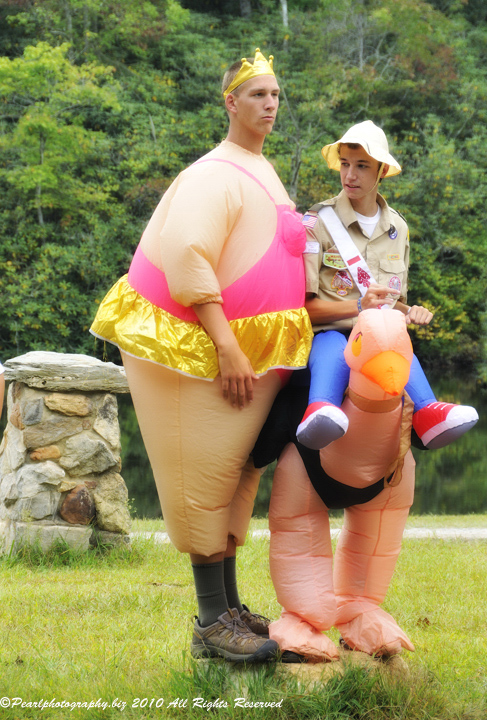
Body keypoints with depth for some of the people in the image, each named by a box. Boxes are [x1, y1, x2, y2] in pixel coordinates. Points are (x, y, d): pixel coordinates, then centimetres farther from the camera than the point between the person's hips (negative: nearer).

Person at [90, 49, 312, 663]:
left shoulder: (262, 171, 18)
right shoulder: (216, 175, -12)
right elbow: (186, 257, -22)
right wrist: (226, 347, -25)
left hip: (249, 351, 9)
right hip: (200, 349, -9)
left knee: (235, 475, 11)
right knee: (206, 476, -6)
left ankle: (230, 608, 18)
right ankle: (211, 624, -3)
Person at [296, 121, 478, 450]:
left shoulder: (398, 229, 18)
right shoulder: (318, 223, 3)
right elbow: (302, 305, -3)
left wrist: (410, 312, 4)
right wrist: (358, 306, -17)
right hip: (327, 334, -3)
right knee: (333, 345, -40)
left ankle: (426, 413, -60)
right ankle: (322, 414, -70)